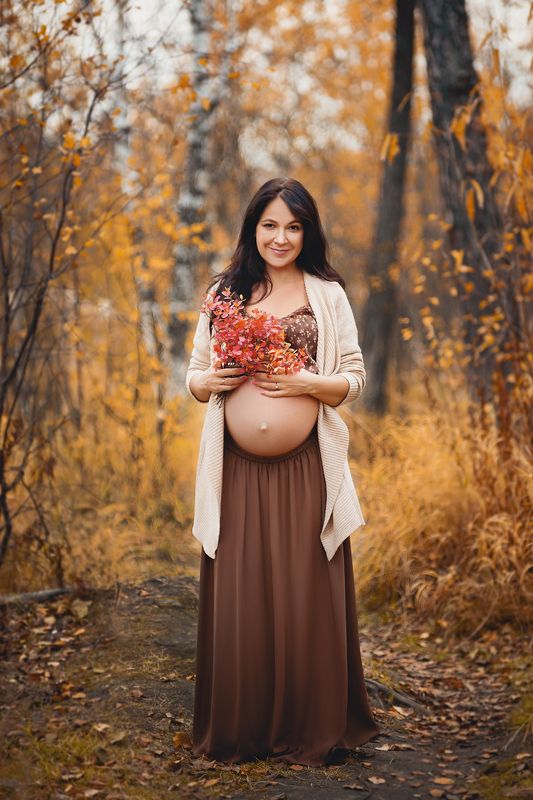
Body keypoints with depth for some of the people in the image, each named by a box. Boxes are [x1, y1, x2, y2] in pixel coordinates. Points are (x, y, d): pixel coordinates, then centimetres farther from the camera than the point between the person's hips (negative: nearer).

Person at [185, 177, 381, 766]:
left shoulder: (327, 294, 6)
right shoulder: (224, 293, 11)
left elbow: (355, 380, 4)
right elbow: (194, 376, 16)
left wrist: (308, 384, -13)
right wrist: (209, 381, -6)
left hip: (304, 471, -1)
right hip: (237, 472, 2)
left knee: (306, 598, 0)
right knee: (237, 600, 3)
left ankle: (312, 732, 13)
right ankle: (235, 733, 16)